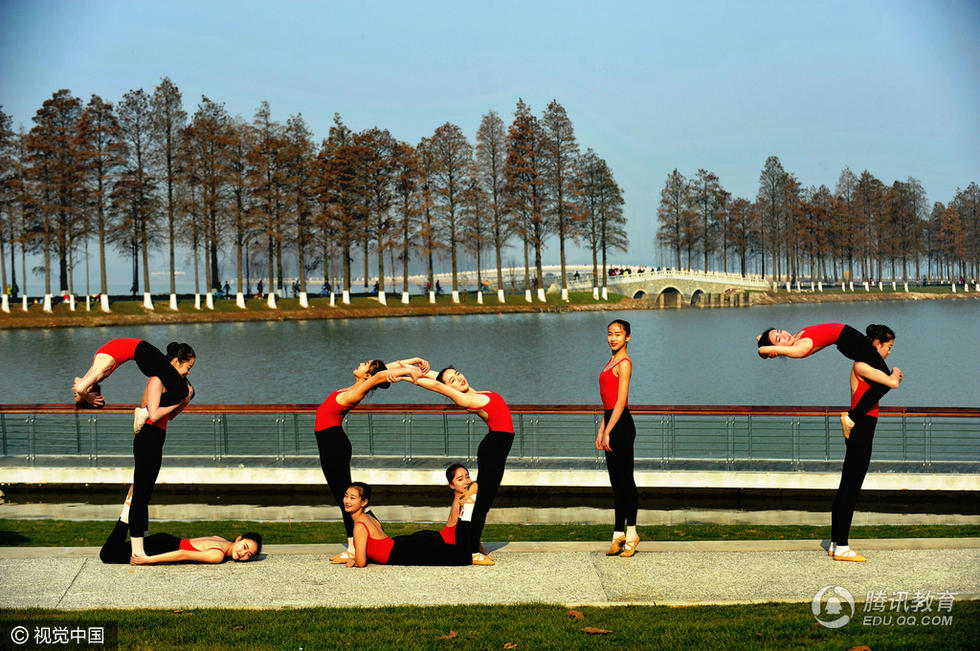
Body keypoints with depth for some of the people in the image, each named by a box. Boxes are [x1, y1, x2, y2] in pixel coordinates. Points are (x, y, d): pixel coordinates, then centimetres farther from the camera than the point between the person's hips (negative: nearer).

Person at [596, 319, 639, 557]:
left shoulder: (624, 363, -10)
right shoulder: (611, 362, 18)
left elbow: (620, 402, -16)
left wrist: (608, 432, -18)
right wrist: (601, 430, 18)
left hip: (621, 425, -9)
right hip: (612, 423, 9)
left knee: (625, 479, -5)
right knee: (616, 481, 10)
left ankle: (631, 533, -1)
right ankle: (619, 533, 13)